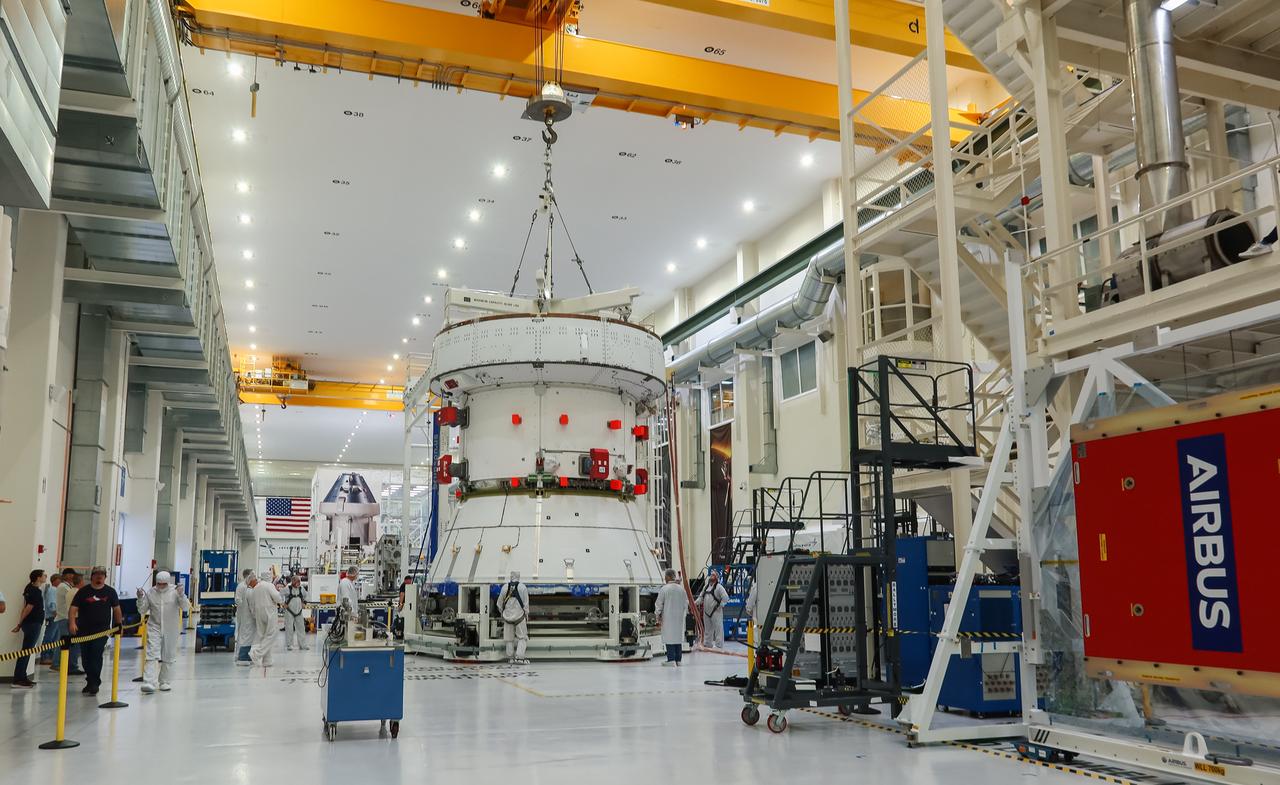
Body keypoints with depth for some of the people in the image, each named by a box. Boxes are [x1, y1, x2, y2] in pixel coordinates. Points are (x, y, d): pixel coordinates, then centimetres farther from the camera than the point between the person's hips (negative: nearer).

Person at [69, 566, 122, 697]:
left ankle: (94, 683, -10)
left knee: (96, 655, -12)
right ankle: (91, 682, 25)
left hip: (102, 630, -2)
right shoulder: (83, 591, 2)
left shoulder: (110, 592, 4)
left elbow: (116, 609, 11)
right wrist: (72, 623, -18)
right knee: (85, 657, 9)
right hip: (84, 630, 2)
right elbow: (74, 608, -4)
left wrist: (119, 625, 10)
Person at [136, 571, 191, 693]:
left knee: (168, 656, 9)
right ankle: (149, 683, -14)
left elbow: (186, 608, -12)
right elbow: (142, 611, 7)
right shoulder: (150, 592, 0)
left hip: (171, 629, 0)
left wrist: (181, 595, -26)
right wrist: (140, 598, -9)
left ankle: (165, 682, 22)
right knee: (151, 655, -11)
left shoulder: (175, 591, -6)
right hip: (154, 628, 0)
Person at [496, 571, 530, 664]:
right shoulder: (522, 587, -7)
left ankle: (510, 658, 15)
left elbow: (499, 603, 6)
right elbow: (526, 604, -4)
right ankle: (519, 657, -7)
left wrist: (502, 613, 22)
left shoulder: (505, 587, -2)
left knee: (509, 639, 12)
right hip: (519, 615, -2)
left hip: (507, 616, 2)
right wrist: (526, 615, 8)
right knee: (522, 637, 4)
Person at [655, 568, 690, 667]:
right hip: (679, 617, 4)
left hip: (668, 618, -4)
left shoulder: (664, 589, -10)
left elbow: (659, 604, -5)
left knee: (669, 637, -2)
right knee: (678, 637, 9)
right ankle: (678, 659, 11)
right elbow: (686, 603, 9)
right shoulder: (682, 589, 3)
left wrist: (658, 616, 6)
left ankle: (671, 659, -5)